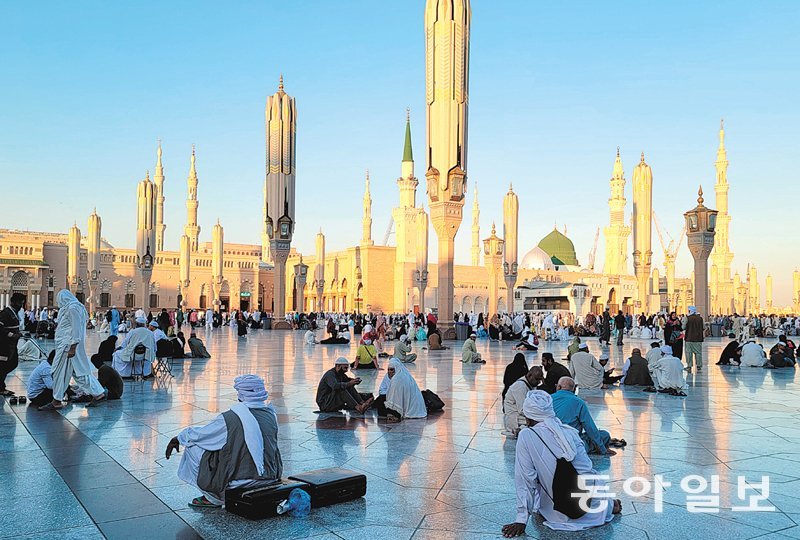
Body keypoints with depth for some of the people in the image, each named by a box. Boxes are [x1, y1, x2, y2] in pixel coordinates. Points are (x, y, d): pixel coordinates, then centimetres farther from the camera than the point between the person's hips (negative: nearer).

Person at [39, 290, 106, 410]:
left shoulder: (72, 308, -14)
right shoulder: (70, 307, 18)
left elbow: (76, 329, -20)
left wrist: (72, 348, -22)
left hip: (68, 345, -10)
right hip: (68, 345, 10)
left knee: (60, 372, -2)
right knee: (80, 370, 10)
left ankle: (56, 401, 6)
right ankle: (98, 393, 11)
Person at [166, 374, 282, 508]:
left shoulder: (230, 418, -17)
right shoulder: (271, 414, -1)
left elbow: (200, 434, -1)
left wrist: (178, 438, 21)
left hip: (240, 483, -6)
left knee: (193, 447, 5)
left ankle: (213, 498, 13)